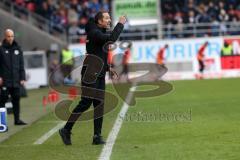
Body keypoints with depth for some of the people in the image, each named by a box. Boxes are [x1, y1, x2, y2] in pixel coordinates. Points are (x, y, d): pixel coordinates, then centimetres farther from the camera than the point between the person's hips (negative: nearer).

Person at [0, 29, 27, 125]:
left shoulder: (17, 49, 11)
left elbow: (21, 65, 12)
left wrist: (22, 78, 6)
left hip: (16, 81, 4)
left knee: (16, 99, 6)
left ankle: (17, 119, 12)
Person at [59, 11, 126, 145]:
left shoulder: (101, 33, 17)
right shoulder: (94, 33, -13)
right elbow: (112, 38, -29)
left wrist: (108, 68, 16)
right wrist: (120, 24, -19)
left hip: (100, 75, 9)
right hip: (90, 74, -9)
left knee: (99, 105, 5)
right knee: (86, 103, -10)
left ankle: (97, 136, 8)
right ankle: (66, 130, -1)